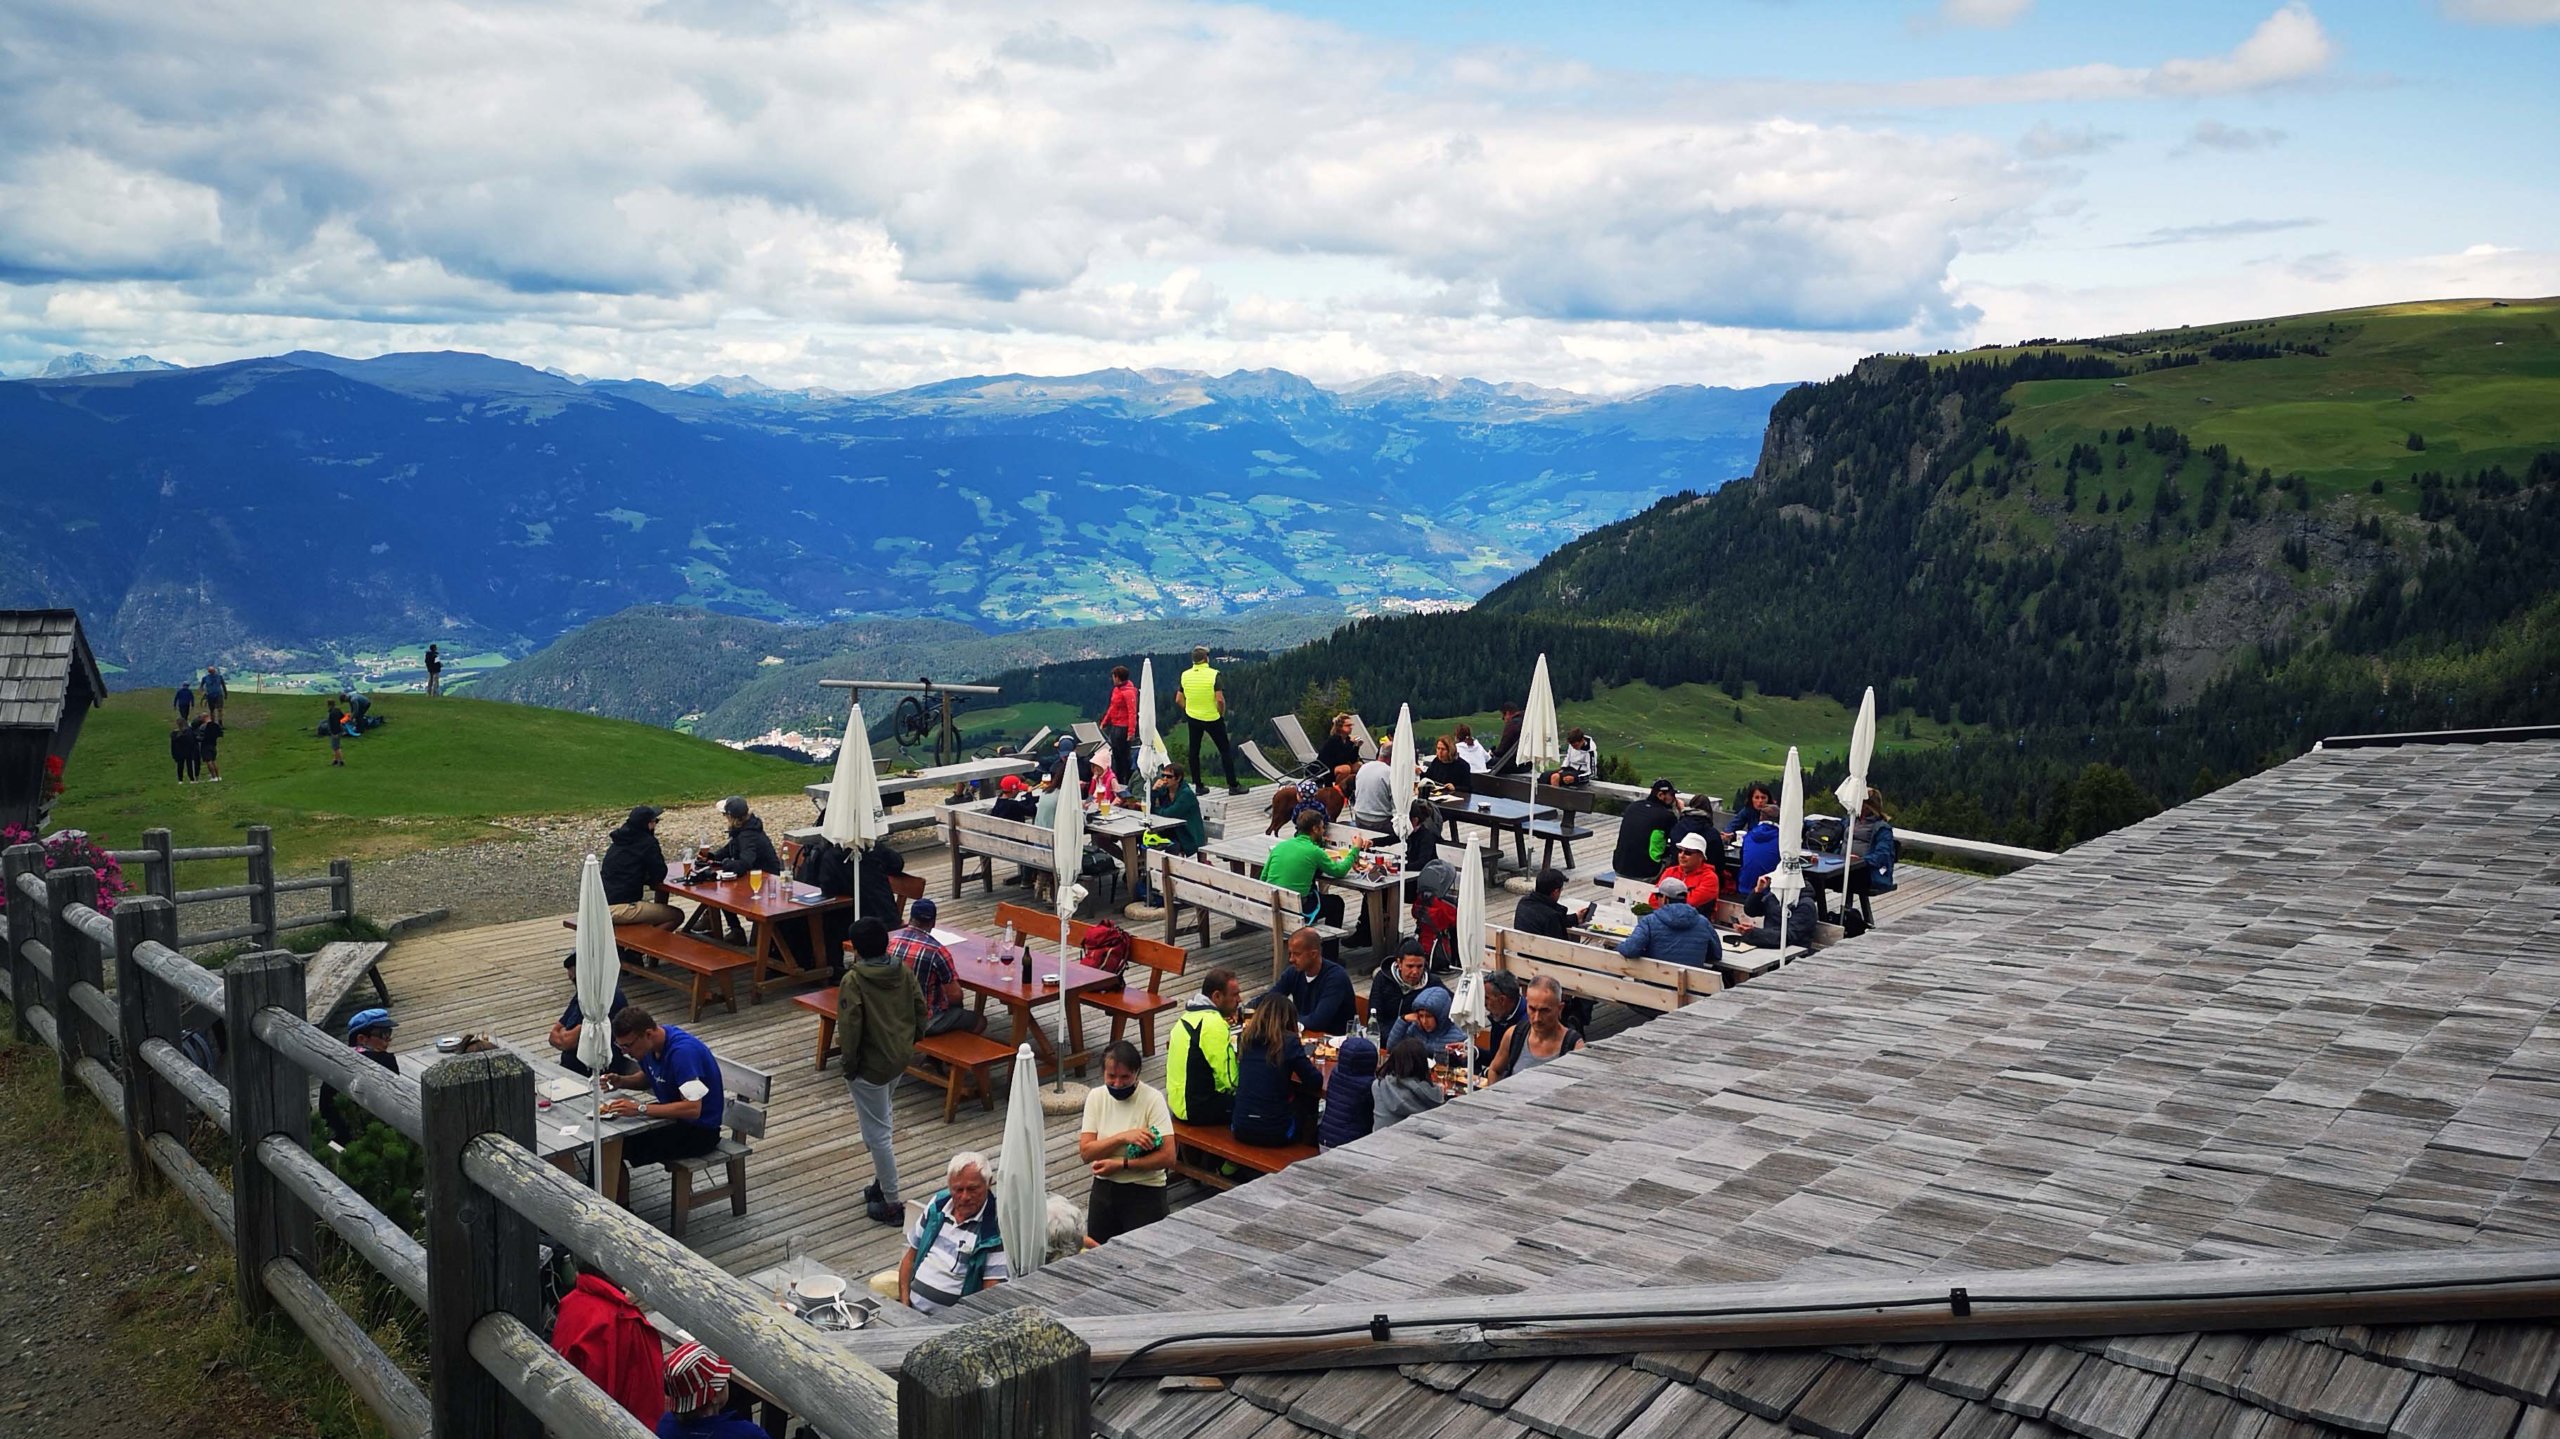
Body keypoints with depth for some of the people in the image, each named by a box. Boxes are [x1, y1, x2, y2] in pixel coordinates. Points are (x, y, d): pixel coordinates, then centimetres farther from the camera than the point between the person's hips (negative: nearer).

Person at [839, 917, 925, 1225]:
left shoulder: (853, 980, -20)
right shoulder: (904, 972, -3)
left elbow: (850, 1028, -20)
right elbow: (920, 1011, 4)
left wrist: (849, 1067, -9)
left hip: (871, 1067, -7)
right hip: (900, 1060, 7)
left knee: (877, 1133, 3)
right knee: (879, 1124, 26)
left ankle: (891, 1204, 10)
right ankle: (883, 1182, 38)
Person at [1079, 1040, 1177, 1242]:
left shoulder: (1153, 1099, -15)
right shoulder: (1096, 1097, -2)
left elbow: (1168, 1157, -20)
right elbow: (1085, 1152, -9)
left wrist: (1120, 1164, -20)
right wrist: (1123, 1137, -22)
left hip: (1144, 1190, -4)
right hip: (1104, 1188, 4)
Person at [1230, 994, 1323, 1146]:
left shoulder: (1244, 1039, 1)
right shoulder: (1288, 1042, -11)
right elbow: (1316, 1083, -7)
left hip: (1241, 1129, 4)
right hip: (1274, 1133, -4)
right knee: (1307, 1101, 27)